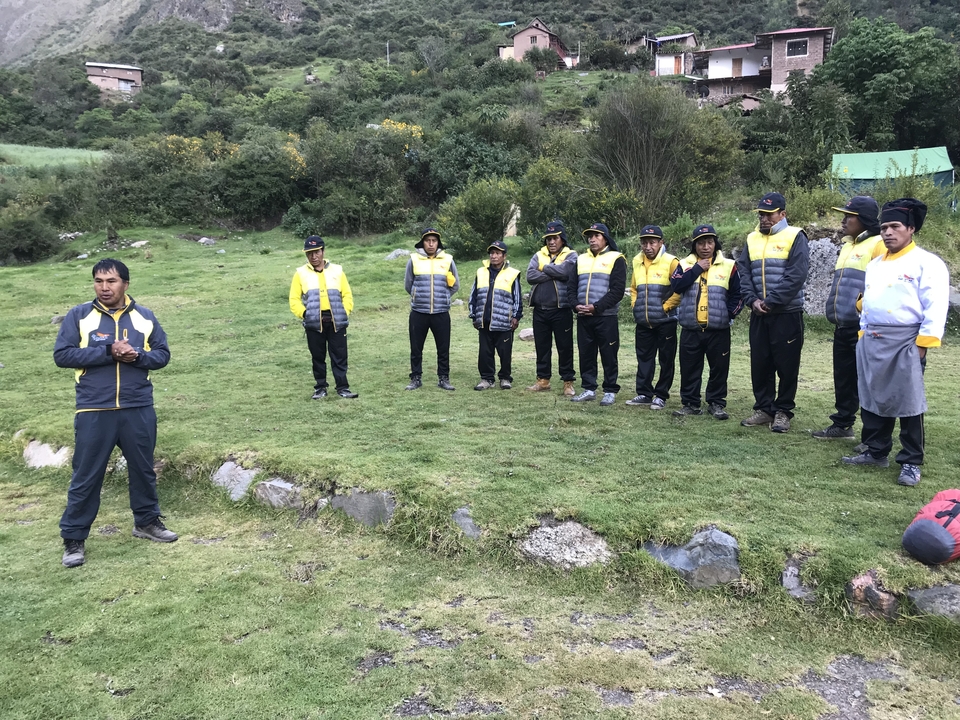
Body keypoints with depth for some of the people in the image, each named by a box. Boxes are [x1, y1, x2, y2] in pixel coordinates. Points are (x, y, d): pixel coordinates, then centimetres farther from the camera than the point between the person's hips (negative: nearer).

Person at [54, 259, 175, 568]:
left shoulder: (145, 317, 6)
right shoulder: (78, 316, -1)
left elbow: (162, 354, 7)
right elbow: (62, 355, -8)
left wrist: (136, 356, -15)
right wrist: (108, 351, -17)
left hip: (139, 410, 3)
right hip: (94, 411, -2)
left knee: (143, 468, 15)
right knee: (86, 476, 3)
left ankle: (147, 521, 33)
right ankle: (74, 538, 15)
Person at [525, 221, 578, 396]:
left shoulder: (571, 256, 0)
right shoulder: (538, 256, 11)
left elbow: (564, 272, -21)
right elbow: (530, 276, -5)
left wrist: (544, 267, -7)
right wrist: (553, 273, -12)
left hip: (561, 310, -4)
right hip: (540, 310, 4)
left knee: (564, 347, 1)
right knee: (542, 346, 11)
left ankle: (568, 382, 8)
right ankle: (543, 380, 21)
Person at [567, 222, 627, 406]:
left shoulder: (616, 259, -1)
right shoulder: (581, 259, 16)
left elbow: (618, 290, -10)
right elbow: (571, 287, 13)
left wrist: (596, 307, -16)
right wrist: (576, 305, -6)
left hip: (606, 317, -5)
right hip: (583, 317, 5)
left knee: (608, 355, 0)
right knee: (586, 355, 9)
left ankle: (610, 391, 8)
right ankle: (589, 389, 19)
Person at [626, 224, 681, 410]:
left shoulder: (670, 262, -10)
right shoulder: (637, 262, 9)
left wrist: (666, 306, -11)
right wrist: (635, 304, 12)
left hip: (665, 321, -6)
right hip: (643, 321, 6)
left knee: (666, 360, 3)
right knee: (644, 358, 10)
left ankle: (661, 396, 11)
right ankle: (644, 394, 19)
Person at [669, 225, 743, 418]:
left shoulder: (728, 266, 3)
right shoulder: (685, 264, 6)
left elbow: (738, 295, 5)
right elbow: (675, 285, -11)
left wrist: (729, 314, -7)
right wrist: (697, 269, -12)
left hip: (718, 330, -1)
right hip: (690, 329, 1)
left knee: (719, 368, 5)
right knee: (689, 368, 6)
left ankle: (716, 403, 18)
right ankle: (690, 403, 16)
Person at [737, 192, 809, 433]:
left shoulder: (795, 237, -5)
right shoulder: (752, 239, 11)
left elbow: (796, 276, -14)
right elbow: (743, 273, 6)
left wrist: (771, 302, -16)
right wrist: (752, 300, -9)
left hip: (787, 314, -5)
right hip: (758, 314, 5)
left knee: (786, 365, 2)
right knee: (759, 364, 9)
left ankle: (783, 411, 12)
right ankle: (764, 408, 20)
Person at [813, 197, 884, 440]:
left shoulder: (878, 244, -10)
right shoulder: (847, 245, 19)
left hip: (864, 327, -9)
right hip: (843, 325, 9)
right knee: (843, 378, 15)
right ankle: (842, 424, 25)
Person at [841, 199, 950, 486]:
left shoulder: (927, 263, -7)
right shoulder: (875, 264, 16)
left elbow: (936, 307, -13)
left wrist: (922, 345, -16)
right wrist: (863, 334, 12)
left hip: (905, 343, -7)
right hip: (871, 343, 7)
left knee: (908, 404, -1)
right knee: (872, 398, 13)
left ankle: (911, 463, 9)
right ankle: (876, 452, 26)